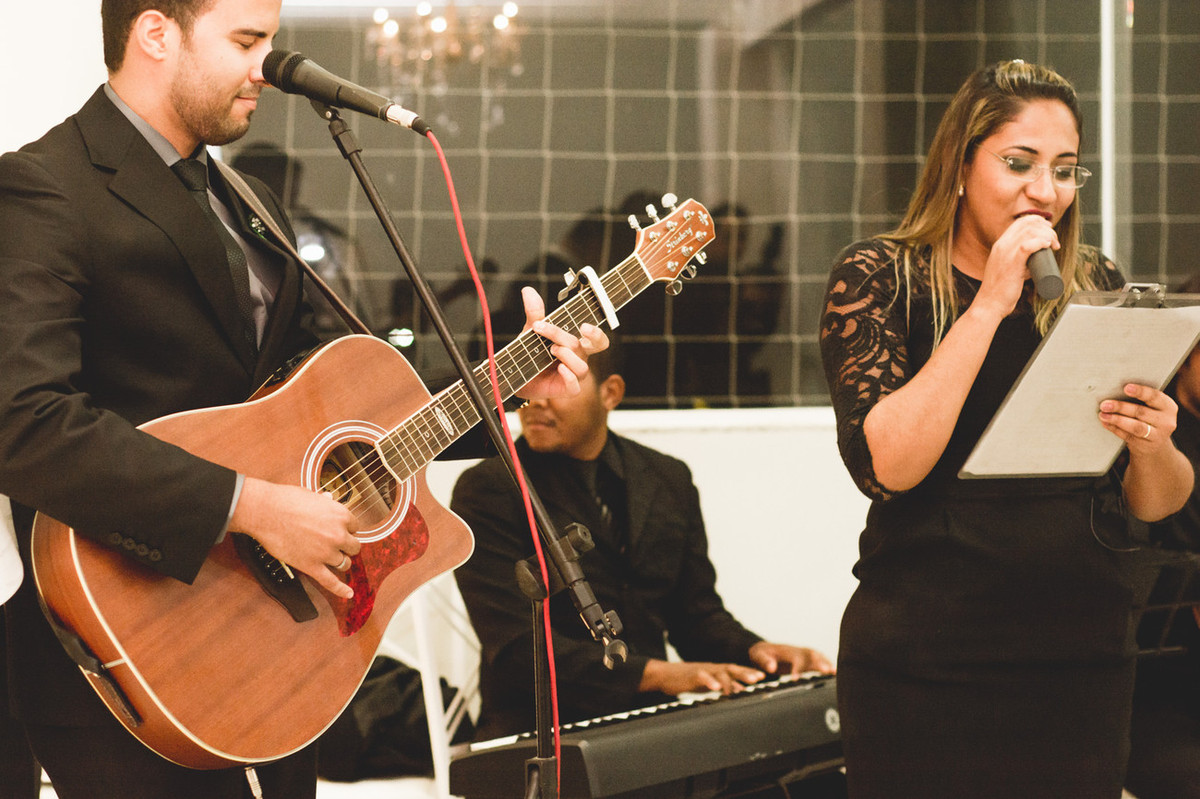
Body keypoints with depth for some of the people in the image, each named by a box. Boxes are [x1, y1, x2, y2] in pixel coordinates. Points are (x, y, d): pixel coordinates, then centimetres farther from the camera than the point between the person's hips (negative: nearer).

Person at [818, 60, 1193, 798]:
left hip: (1084, 656, 4)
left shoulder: (1095, 287, 8)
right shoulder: (880, 276, -3)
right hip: (926, 664, -4)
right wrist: (990, 304, -18)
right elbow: (886, 466, -18)